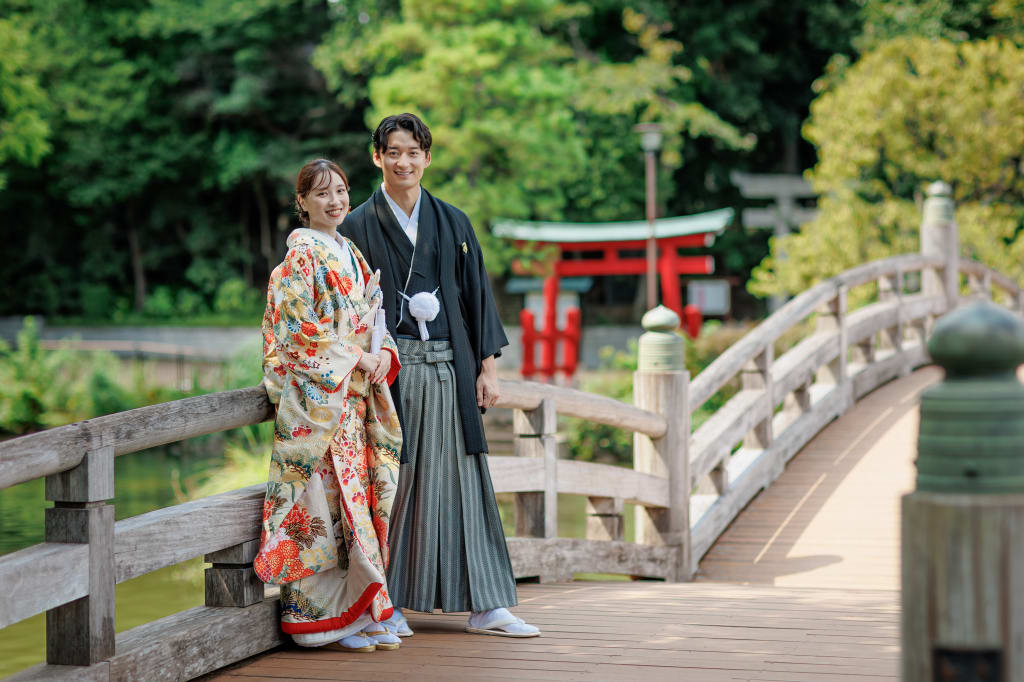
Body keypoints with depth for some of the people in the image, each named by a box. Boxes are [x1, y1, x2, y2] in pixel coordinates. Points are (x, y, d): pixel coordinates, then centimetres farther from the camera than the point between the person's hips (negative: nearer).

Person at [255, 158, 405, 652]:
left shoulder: (350, 255, 19)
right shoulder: (301, 256, -6)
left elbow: (371, 320, 21)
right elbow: (301, 329, -13)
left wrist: (384, 353, 1)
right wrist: (357, 358, -13)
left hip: (356, 398, 8)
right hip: (318, 398, -8)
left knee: (359, 496, 6)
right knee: (326, 502, -8)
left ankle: (362, 615, 11)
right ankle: (329, 619, -3)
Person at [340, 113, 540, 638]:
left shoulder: (453, 223, 11)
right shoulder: (359, 227, 3)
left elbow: (476, 294, 11)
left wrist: (487, 366, 4)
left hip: (447, 368, 3)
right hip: (388, 368, -2)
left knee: (458, 478, 2)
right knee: (391, 481, -2)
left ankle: (484, 605, 4)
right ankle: (388, 604, 7)